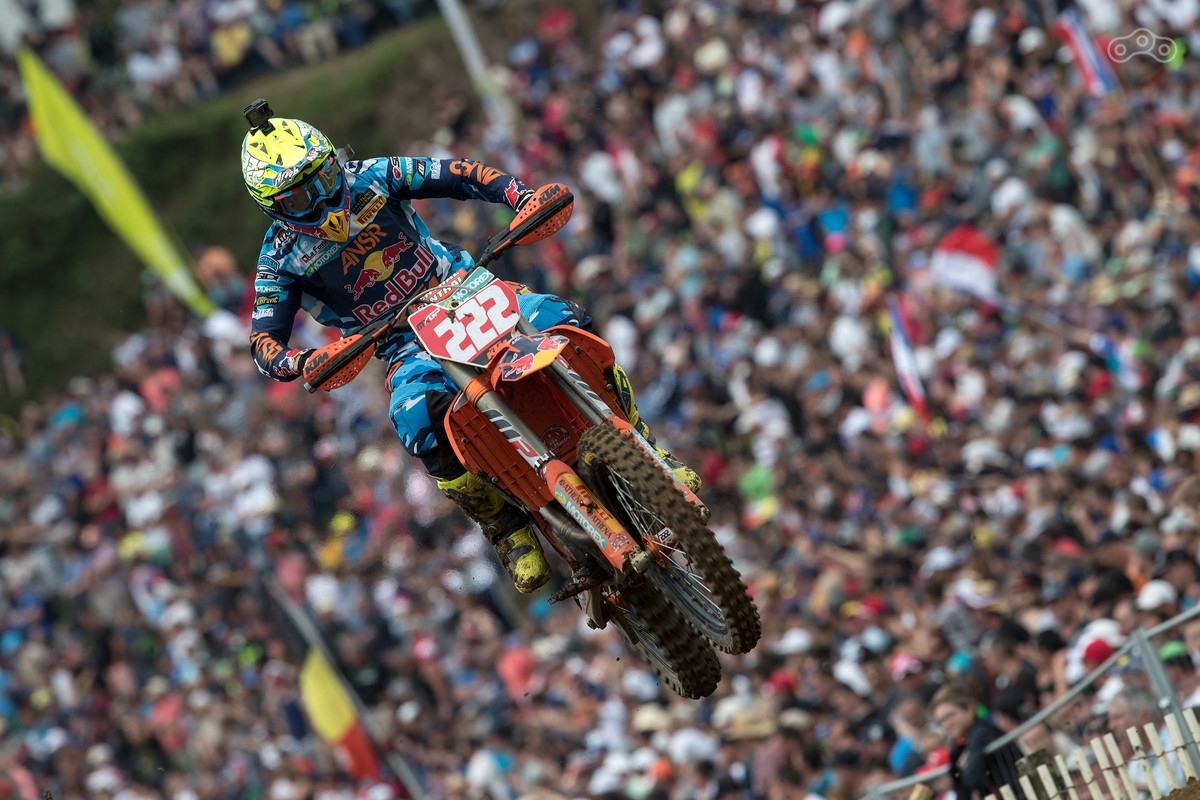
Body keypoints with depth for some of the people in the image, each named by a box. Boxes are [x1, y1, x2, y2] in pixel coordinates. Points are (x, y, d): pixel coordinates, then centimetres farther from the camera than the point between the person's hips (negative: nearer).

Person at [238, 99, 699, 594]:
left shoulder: (370, 179, -3)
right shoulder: (281, 257, -6)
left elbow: (459, 175, 1)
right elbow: (262, 341, -11)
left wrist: (522, 196, -17)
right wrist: (298, 363, -34)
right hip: (406, 345, -2)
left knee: (566, 323, -22)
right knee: (420, 423, -36)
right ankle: (506, 528, -16)